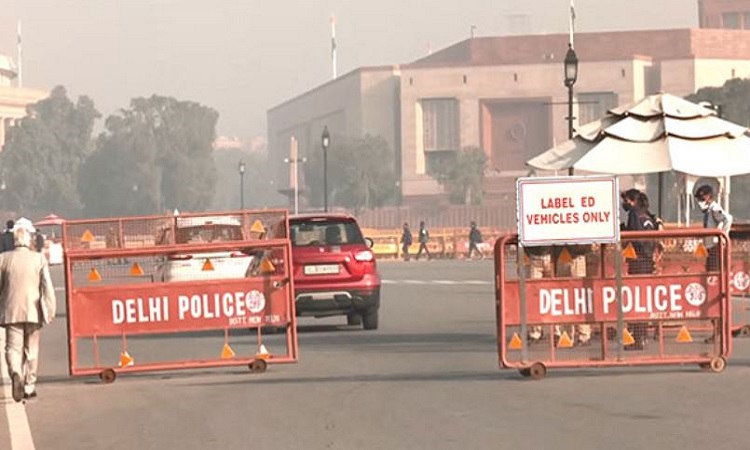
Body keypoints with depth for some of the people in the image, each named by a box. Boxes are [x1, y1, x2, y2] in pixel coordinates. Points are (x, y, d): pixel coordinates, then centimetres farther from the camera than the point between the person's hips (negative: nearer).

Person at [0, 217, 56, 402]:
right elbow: (47, 286, -10)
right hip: (33, 311, 0)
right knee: (31, 350, 14)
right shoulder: (39, 259, -5)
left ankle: (16, 373, -27)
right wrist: (51, 310, -5)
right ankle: (29, 387, 20)